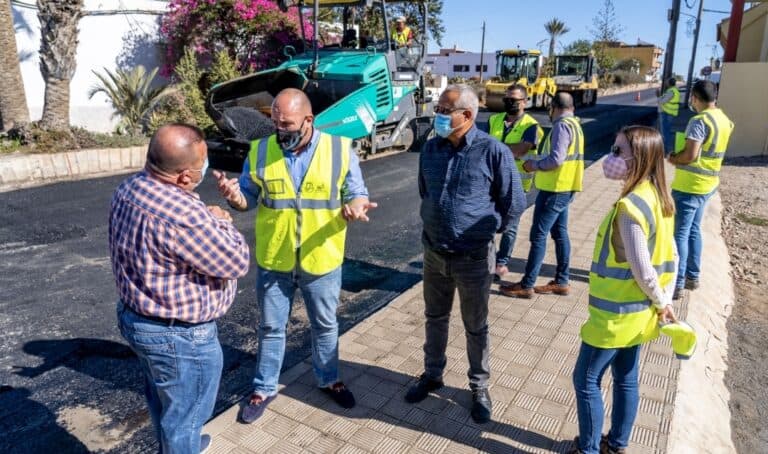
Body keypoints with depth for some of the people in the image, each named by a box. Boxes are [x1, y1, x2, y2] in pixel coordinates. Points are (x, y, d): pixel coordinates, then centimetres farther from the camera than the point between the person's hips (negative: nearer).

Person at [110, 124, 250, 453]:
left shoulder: (129, 189, -3)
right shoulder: (182, 216, -33)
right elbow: (236, 263, -23)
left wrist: (206, 219, -1)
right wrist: (220, 222, -7)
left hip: (134, 316, 10)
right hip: (178, 335, -10)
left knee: (161, 396, 31)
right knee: (184, 412, 14)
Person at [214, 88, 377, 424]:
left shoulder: (340, 149, -9)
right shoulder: (260, 151, -5)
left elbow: (357, 194, -2)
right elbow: (249, 198, 1)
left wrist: (354, 206, -26)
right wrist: (234, 195, -22)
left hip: (322, 260, 0)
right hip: (273, 260, 1)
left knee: (325, 325, 19)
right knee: (271, 328, 16)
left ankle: (329, 380, 44)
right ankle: (264, 389, 37)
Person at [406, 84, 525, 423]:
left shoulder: (493, 151, -15)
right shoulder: (431, 148, 0)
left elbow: (515, 203, -5)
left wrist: (485, 227, 5)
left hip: (474, 258, -4)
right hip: (434, 253, 5)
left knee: (476, 327, 12)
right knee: (435, 318, 20)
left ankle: (479, 388, 33)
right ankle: (432, 374, 41)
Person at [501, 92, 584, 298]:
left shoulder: (561, 126, -16)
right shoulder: (574, 124, 16)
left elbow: (556, 159, -25)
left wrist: (534, 165, -10)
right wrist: (539, 160, 10)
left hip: (555, 189, -10)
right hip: (565, 188, 10)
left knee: (538, 235, -6)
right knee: (559, 232, 14)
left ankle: (526, 285, -1)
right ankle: (561, 281, 22)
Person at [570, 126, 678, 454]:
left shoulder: (630, 207, -27)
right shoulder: (658, 198, 3)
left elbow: (642, 271, -24)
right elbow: (669, 256, 8)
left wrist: (661, 304, -7)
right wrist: (664, 302, 10)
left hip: (615, 314, -9)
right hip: (638, 311, 9)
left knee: (586, 380, 7)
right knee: (626, 378, 21)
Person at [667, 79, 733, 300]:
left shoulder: (699, 121, -19)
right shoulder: (724, 120, 8)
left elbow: (690, 155, -25)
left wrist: (671, 158, -8)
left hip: (689, 186, -9)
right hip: (708, 184, 9)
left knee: (679, 233, -3)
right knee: (693, 231, 19)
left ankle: (677, 284, 1)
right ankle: (692, 277, 28)